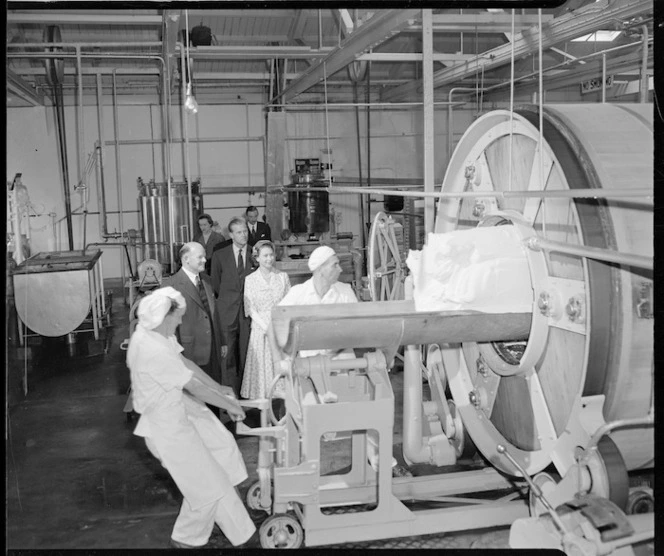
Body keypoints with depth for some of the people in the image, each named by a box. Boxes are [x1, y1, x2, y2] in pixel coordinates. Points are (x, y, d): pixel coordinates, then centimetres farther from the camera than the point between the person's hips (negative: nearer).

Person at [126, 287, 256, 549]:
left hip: (181, 407, 10)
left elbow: (183, 361, 5)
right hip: (167, 423, -10)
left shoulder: (155, 332, -6)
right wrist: (230, 405, -14)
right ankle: (187, 537, 27)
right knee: (205, 484, 3)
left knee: (222, 443, 21)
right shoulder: (152, 350, -34)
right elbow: (194, 386, -27)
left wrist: (219, 388, 9)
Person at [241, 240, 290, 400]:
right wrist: (266, 327, -12)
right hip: (260, 328, -1)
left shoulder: (283, 276, 6)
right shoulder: (250, 280, 1)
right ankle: (264, 400, 5)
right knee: (262, 364, -1)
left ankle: (282, 392, 7)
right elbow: (251, 309, -2)